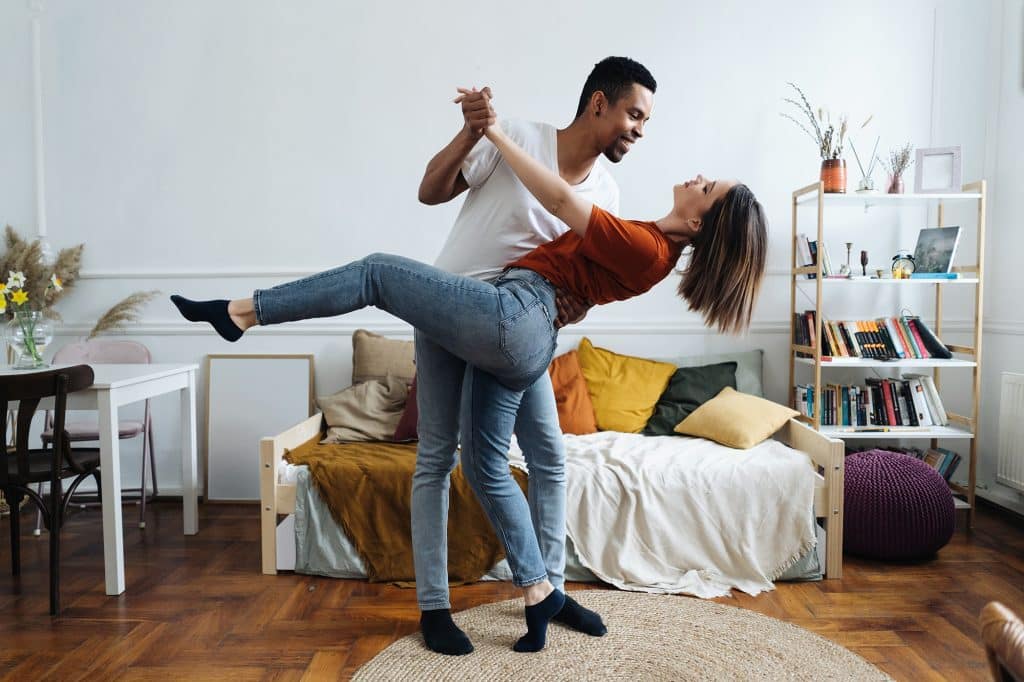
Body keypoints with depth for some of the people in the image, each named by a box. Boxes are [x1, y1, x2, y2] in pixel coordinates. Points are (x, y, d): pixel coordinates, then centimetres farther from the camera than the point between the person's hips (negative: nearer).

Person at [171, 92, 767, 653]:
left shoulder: (645, 248, -13)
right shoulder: (655, 245, 16)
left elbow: (560, 199, -14)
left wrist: (493, 130, -8)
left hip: (511, 314, -10)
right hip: (525, 343, 10)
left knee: (377, 272, -2)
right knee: (486, 466, 13)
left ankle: (242, 311, 4)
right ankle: (540, 593, 18)